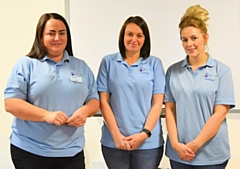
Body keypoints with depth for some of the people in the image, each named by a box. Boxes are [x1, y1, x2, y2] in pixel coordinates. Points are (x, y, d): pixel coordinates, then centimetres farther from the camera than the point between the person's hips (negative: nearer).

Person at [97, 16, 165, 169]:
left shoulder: (154, 63, 3)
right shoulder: (108, 62, 3)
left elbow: (158, 103, 1)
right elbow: (104, 101, 0)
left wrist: (145, 133, -9)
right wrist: (116, 135, -7)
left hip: (149, 142, 0)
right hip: (114, 142, 0)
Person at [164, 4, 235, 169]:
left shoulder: (222, 70, -3)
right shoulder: (173, 71, 4)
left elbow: (220, 113, -8)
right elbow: (170, 109, 3)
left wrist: (195, 145, -11)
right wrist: (175, 143, -8)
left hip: (211, 153, -2)